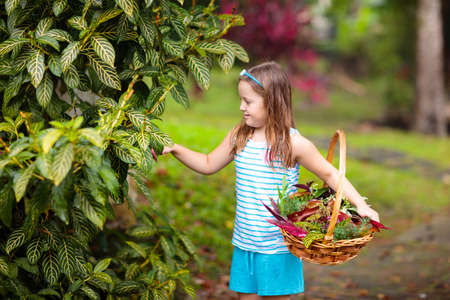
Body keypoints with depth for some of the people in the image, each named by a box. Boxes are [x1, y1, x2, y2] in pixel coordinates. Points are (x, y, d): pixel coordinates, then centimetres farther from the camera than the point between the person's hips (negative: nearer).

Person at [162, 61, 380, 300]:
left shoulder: (294, 143, -12)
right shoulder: (238, 136, 4)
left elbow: (330, 174, -4)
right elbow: (208, 165, 16)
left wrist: (360, 204, -13)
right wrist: (175, 149, 6)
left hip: (279, 247, -5)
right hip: (244, 244, 5)